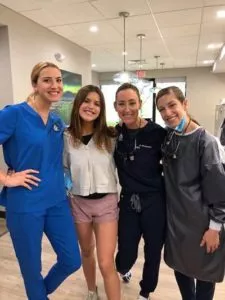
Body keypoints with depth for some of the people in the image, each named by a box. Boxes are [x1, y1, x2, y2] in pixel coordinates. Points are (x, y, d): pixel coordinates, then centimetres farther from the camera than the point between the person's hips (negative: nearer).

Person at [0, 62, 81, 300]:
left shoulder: (58, 123, 7)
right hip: (25, 205, -5)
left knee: (72, 261, 15)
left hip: (57, 201, 6)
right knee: (31, 267, 15)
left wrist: (60, 185, 6)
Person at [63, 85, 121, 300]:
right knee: (86, 252, 24)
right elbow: (63, 170, 6)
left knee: (106, 264, -2)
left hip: (106, 202, -2)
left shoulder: (109, 137, -8)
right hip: (79, 203, 2)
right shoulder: (67, 137, -7)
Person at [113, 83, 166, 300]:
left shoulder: (157, 133, -14)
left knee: (153, 252, 15)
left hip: (154, 201, -2)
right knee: (126, 254, 11)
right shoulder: (115, 133, -3)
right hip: (128, 201, 2)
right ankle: (123, 269, 51)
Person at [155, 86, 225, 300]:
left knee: (204, 272, 15)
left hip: (200, 220, -5)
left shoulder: (205, 141, -17)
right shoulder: (167, 138, 0)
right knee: (180, 267, 21)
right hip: (175, 217, 6)